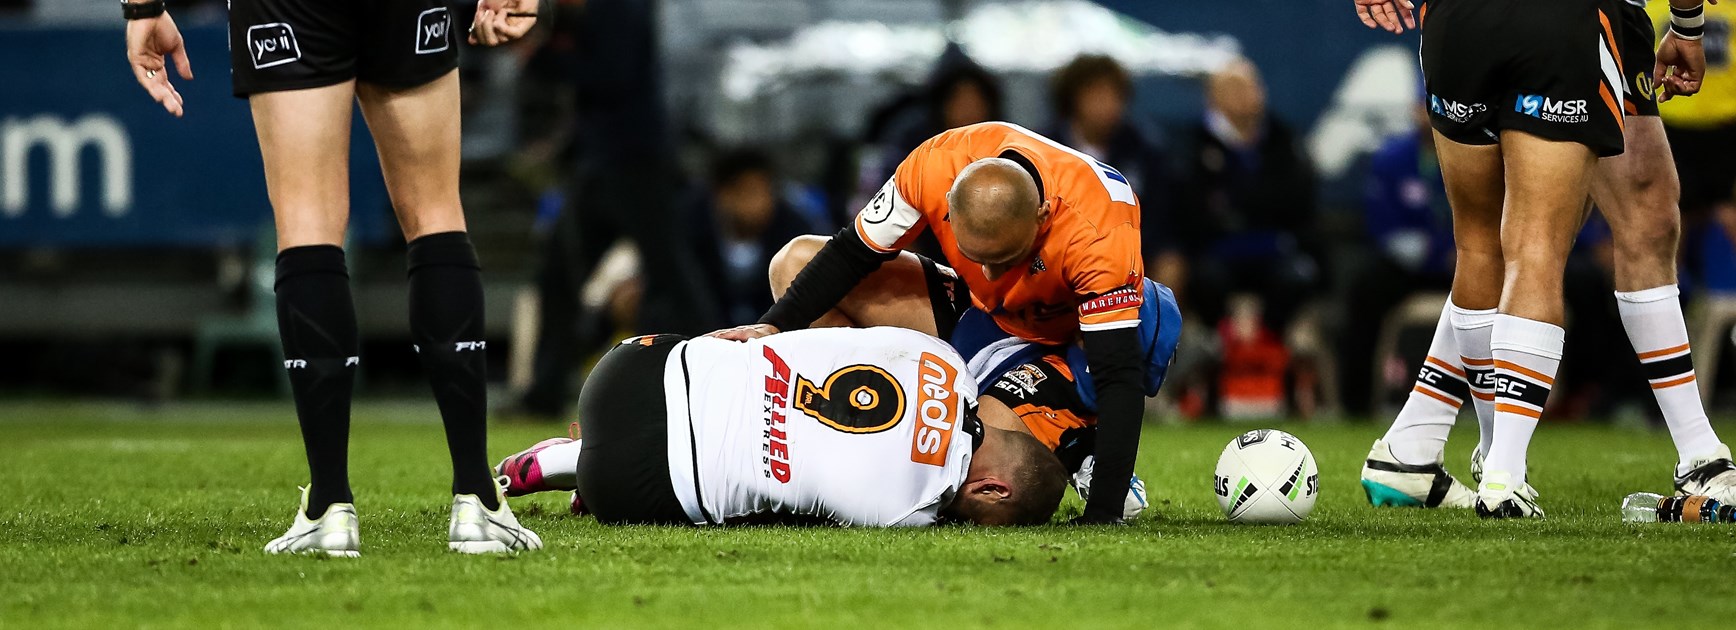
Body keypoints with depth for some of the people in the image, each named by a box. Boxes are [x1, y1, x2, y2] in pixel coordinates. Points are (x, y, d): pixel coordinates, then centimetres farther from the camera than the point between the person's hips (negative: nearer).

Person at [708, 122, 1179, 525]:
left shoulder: (1099, 233, -40)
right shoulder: (936, 167, -30)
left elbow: (1119, 378, -39)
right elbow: (853, 254, -12)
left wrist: (1103, 512, -44)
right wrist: (775, 325, -22)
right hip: (982, 311, 5)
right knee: (797, 263, -8)